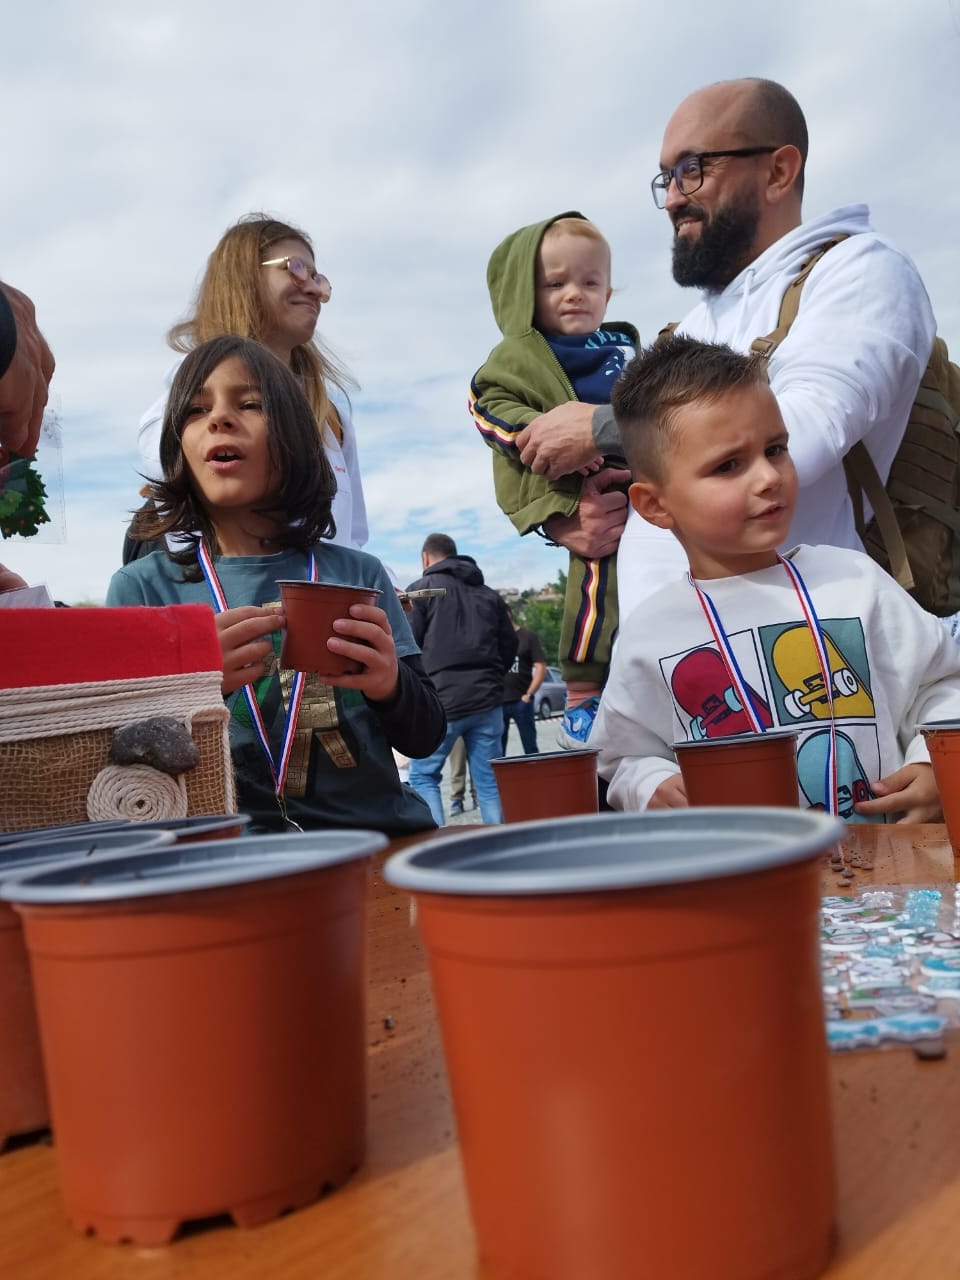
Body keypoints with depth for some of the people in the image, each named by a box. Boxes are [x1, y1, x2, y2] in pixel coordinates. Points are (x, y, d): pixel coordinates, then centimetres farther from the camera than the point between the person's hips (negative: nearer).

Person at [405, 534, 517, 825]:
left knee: (422, 776, 8)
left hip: (441, 701, -4)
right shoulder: (490, 595, 15)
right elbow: (509, 644, 15)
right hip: (487, 701, 4)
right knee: (490, 781, 8)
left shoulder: (421, 589, 0)